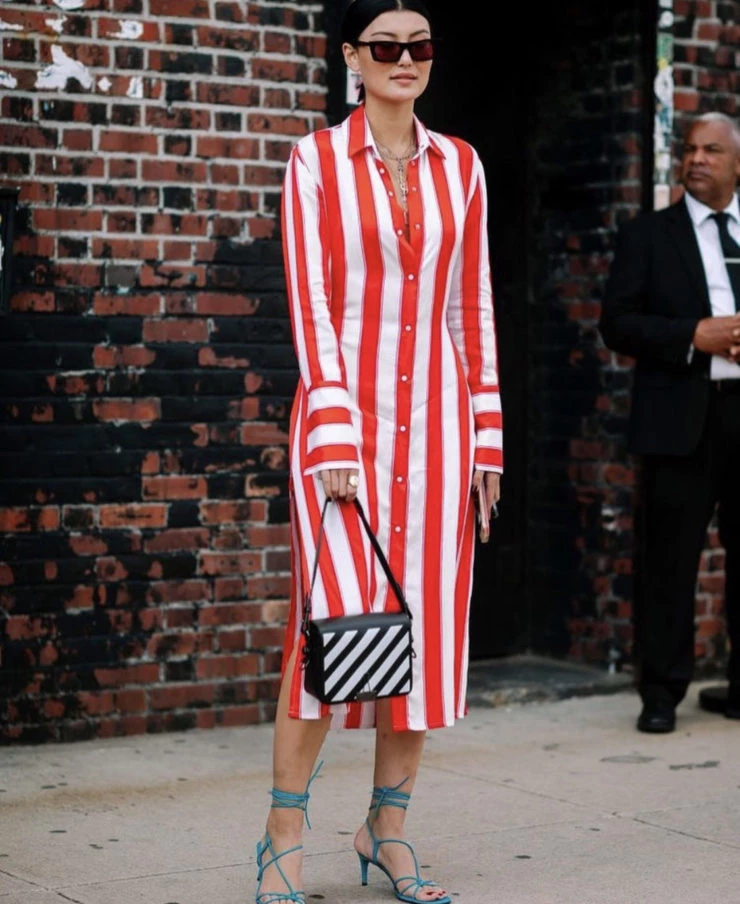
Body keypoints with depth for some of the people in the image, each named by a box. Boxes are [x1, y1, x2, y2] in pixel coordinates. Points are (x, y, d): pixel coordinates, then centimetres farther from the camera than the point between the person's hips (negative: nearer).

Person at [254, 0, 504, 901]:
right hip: (342, 409, -4)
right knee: (336, 618, -11)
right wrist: (334, 437, -13)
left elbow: (473, 304, 12)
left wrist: (484, 432, 8)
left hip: (433, 413, 4)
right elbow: (309, 300, -6)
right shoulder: (316, 161, 0)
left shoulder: (459, 166, 11)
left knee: (426, 617, 4)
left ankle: (387, 827, 15)